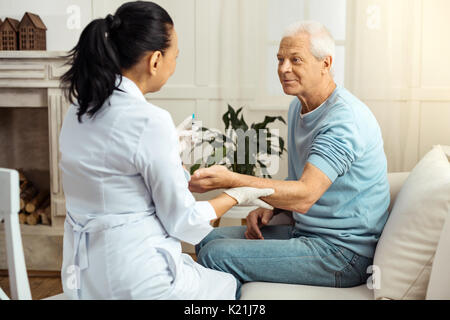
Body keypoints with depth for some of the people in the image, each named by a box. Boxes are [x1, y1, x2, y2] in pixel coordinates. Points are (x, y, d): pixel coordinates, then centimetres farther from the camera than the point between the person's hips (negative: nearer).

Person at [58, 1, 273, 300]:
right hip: (135, 281, -7)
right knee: (231, 285, 22)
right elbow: (183, 221, -15)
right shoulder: (150, 121, -23)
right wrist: (236, 196, 0)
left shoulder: (80, 108, 0)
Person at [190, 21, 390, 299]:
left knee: (215, 255, -18)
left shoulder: (346, 118, -21)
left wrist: (231, 179, -41)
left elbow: (305, 195, -32)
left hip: (342, 253, -9)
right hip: (305, 232, 9)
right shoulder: (299, 107, 11)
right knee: (210, 239, 9)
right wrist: (271, 208, 2)